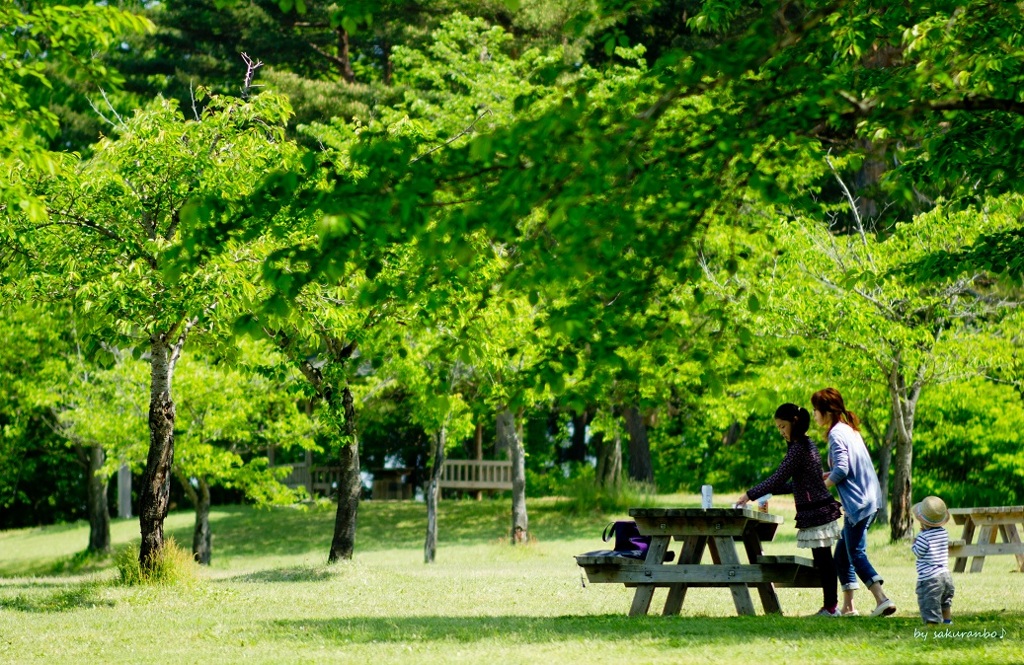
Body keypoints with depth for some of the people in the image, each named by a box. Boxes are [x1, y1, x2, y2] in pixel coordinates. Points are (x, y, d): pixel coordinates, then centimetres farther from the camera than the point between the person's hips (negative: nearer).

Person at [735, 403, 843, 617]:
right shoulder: (808, 445, 16)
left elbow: (779, 478, -17)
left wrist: (750, 495, -11)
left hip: (816, 512, -10)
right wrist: (769, 492, 20)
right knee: (823, 560, 10)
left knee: (823, 560, -6)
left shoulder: (798, 448, -15)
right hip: (822, 510, 10)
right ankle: (830, 605, 12)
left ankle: (830, 607, -4)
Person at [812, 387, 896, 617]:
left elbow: (841, 469, -21)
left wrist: (822, 487, -7)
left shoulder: (836, 434, -12)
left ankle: (882, 599, -17)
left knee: (856, 554, -6)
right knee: (842, 553, 14)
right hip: (868, 498, 10)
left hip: (858, 502, -10)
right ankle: (848, 606, 16)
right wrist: (826, 476, 16)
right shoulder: (850, 430, 17)